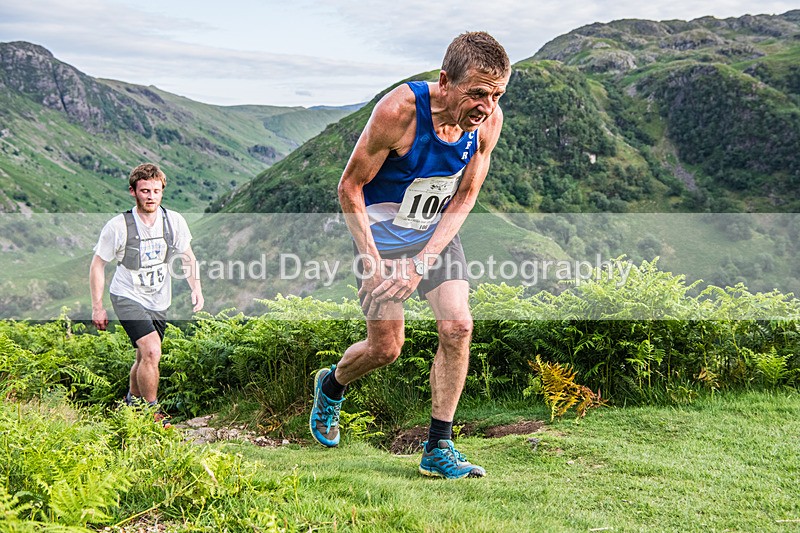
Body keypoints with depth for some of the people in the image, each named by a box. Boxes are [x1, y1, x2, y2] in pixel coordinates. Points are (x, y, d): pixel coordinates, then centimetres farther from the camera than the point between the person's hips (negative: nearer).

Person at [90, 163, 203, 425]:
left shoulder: (174, 221, -6)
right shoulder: (118, 226, -16)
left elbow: (187, 257, 9)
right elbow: (98, 265, -5)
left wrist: (196, 288, -4)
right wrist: (97, 307, -6)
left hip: (159, 301, 5)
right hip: (128, 297, -4)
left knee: (144, 358, 15)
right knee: (152, 352, -22)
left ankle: (132, 400, 42)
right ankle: (152, 413, -7)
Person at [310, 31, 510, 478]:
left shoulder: (489, 120, -15)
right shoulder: (399, 111, -29)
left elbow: (465, 197, -6)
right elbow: (351, 186, -18)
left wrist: (423, 262, -14)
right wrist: (372, 259, -22)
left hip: (438, 232, 4)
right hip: (382, 231, -4)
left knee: (458, 326, -11)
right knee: (386, 348, 0)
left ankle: (439, 450, 1)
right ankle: (331, 384, 36)